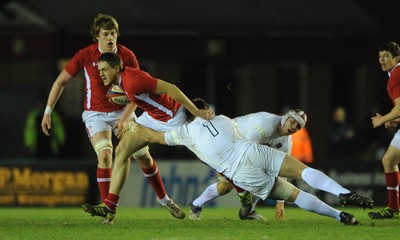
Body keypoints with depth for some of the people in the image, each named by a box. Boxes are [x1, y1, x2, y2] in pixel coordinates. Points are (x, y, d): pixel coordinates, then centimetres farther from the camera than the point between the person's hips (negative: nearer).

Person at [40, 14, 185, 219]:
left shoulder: (127, 56, -12)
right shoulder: (85, 56, -15)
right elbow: (61, 82, -5)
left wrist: (125, 118, -19)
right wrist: (48, 111, -8)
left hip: (122, 111, 2)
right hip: (96, 114, -2)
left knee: (143, 156, 3)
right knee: (105, 155, -24)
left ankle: (164, 199, 25)